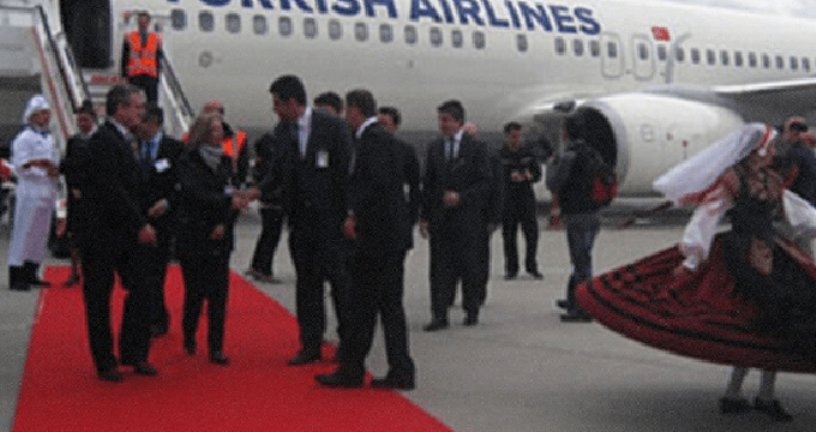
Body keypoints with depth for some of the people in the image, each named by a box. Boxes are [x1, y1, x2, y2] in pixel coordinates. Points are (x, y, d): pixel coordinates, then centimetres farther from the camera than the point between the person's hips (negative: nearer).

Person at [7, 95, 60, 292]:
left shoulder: (49, 139, 17)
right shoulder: (24, 138, -7)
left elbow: (56, 162, 20)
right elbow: (21, 166, -13)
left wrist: (55, 170, -1)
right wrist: (45, 172, -19)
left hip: (47, 192, 8)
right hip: (30, 191, -8)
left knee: (41, 234, 10)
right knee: (24, 234, -6)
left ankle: (30, 274, 18)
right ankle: (16, 277, -4)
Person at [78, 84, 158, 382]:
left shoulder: (124, 140, 13)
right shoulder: (103, 140, -15)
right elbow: (112, 190, -21)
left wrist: (141, 224, 7)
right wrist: (140, 225, -18)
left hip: (125, 233, 8)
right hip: (102, 234, -8)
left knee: (141, 291, 6)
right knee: (99, 298, 3)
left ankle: (133, 353, 17)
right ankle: (105, 363, 11)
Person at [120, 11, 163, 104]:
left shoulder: (156, 38, 9)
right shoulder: (129, 37, 7)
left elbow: (159, 58, 10)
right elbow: (124, 58, 7)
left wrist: (158, 75, 4)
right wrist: (124, 76, 2)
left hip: (151, 76, 1)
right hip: (134, 76, -1)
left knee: (153, 103, -3)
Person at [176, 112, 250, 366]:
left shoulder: (225, 162, 8)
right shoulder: (188, 162, -4)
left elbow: (234, 198, 5)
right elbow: (195, 194, -18)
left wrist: (224, 223, -10)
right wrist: (228, 200, -28)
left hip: (220, 238, 3)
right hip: (193, 237, -3)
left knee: (219, 293, -1)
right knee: (195, 292, 1)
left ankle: (216, 348, 3)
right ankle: (189, 337, 23)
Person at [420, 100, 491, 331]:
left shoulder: (476, 147, 0)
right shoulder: (434, 147, 10)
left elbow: (485, 182, -2)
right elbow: (428, 183, 10)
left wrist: (461, 197, -15)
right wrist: (424, 216, 4)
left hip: (467, 216, -3)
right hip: (439, 217, 3)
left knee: (469, 265, 4)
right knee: (440, 267, -2)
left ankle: (471, 311, 19)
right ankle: (439, 315, -1)